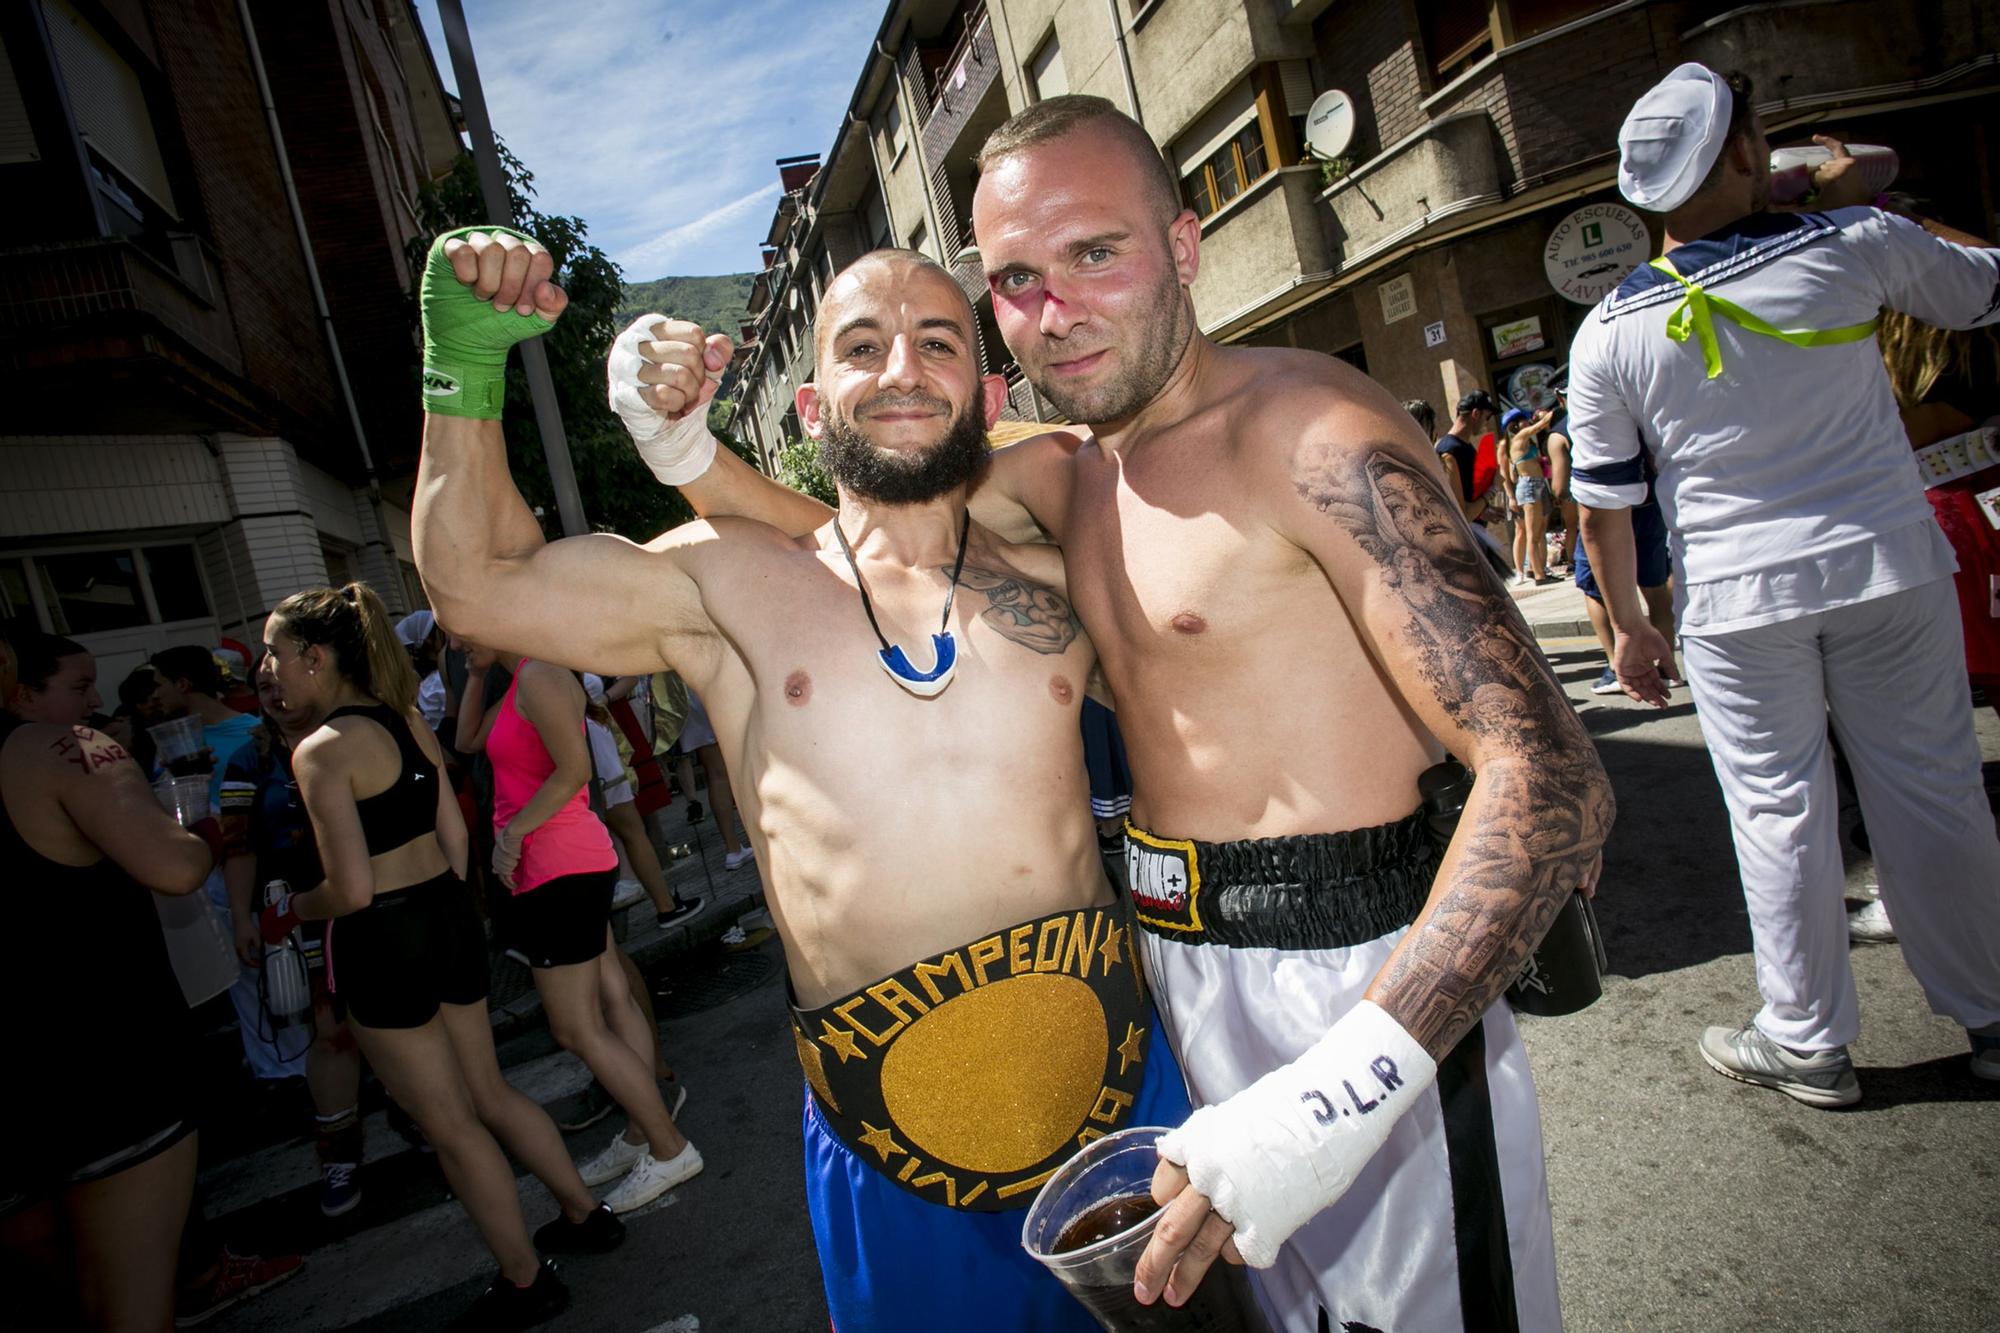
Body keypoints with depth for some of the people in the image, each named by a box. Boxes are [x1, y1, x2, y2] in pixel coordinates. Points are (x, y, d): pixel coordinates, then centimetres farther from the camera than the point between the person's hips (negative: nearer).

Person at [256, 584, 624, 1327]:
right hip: (449, 915, 8)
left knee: (450, 1125, 10)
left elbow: (352, 893, -20)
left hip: (383, 944, -7)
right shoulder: (408, 719, 5)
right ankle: (585, 1215, 34)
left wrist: (288, 912, -1)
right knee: (488, 1093, 23)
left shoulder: (323, 750, -19)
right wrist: (442, 914, 20)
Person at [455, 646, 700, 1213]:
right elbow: (468, 740, 22)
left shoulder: (539, 677, -16)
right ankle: (641, 1136, 24)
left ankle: (670, 1150, 7)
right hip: (571, 867, 10)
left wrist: (513, 830, -17)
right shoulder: (521, 683, 14)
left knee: (578, 1030, -3)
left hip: (559, 869, -10)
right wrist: (476, 674, 14)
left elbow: (574, 769, -23)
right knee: (613, 1003, 14)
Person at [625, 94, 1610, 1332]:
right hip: (1178, 958, 7)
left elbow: (1551, 776, -26)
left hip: (1359, 988, -7)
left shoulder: (1307, 432, -19)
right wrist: (688, 452, -6)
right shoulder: (1061, 473, 6)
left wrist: (1345, 1084, -36)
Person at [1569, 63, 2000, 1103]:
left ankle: (1809, 1042, 21)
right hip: (1887, 561, 2)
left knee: (1779, 812, 8)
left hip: (1734, 596, -1)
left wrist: (1626, 625, 8)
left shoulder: (1609, 333, -6)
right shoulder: (1851, 244, -4)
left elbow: (1605, 506, -4)